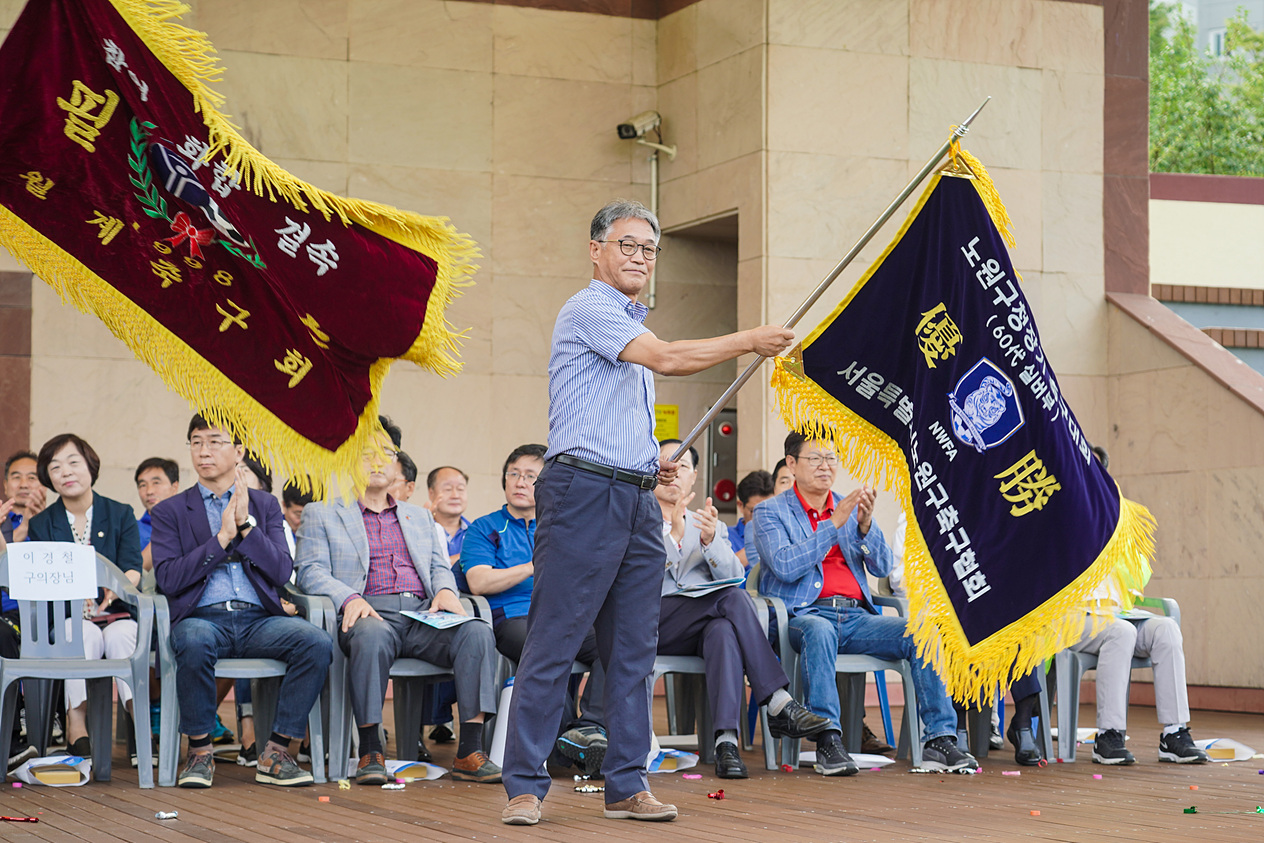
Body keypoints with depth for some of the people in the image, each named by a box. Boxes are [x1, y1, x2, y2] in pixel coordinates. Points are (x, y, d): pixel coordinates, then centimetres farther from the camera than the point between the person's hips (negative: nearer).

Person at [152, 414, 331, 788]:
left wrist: (246, 525, -5)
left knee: (317, 642, -28)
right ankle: (200, 750, -19)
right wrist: (222, 537, -7)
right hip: (201, 618, -2)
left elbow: (282, 573, 5)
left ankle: (276, 753, -19)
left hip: (258, 620, 2)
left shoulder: (265, 505, 18)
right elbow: (168, 579, -2)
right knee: (194, 642, -39)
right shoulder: (170, 512, 13)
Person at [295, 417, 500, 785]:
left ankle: (469, 753, -31)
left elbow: (440, 567, 23)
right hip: (369, 612, -4)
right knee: (372, 636, -42)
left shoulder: (419, 517, 32)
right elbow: (311, 572, 5)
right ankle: (370, 751, -32)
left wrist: (445, 590, -2)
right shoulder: (321, 514, 18)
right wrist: (349, 598, -15)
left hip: (422, 613, 4)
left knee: (478, 632, -29)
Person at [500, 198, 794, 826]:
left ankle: (627, 785, 11)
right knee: (553, 644, -7)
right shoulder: (589, 310, -5)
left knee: (633, 650, 7)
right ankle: (525, 785, -4)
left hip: (638, 501, 9)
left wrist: (651, 466, 14)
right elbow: (667, 359, -17)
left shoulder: (633, 326, 24)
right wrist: (750, 342, -10)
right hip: (584, 492, -9)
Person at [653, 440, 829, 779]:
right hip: (655, 623, -3)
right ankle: (779, 704, -35)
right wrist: (673, 534, -20)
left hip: (704, 628, 3)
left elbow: (734, 575, 4)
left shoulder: (708, 523, 24)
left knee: (723, 631, -36)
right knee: (732, 599, -30)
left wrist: (710, 540, -15)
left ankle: (727, 741, -49)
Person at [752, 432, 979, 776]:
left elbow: (882, 567, 11)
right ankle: (827, 742, -41)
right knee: (819, 631, -40)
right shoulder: (770, 512, 7)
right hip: (803, 616, -4)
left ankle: (939, 739, -23)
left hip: (856, 616, 5)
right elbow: (785, 567, -12)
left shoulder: (851, 508, 21)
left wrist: (866, 525, -8)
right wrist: (833, 524, -15)